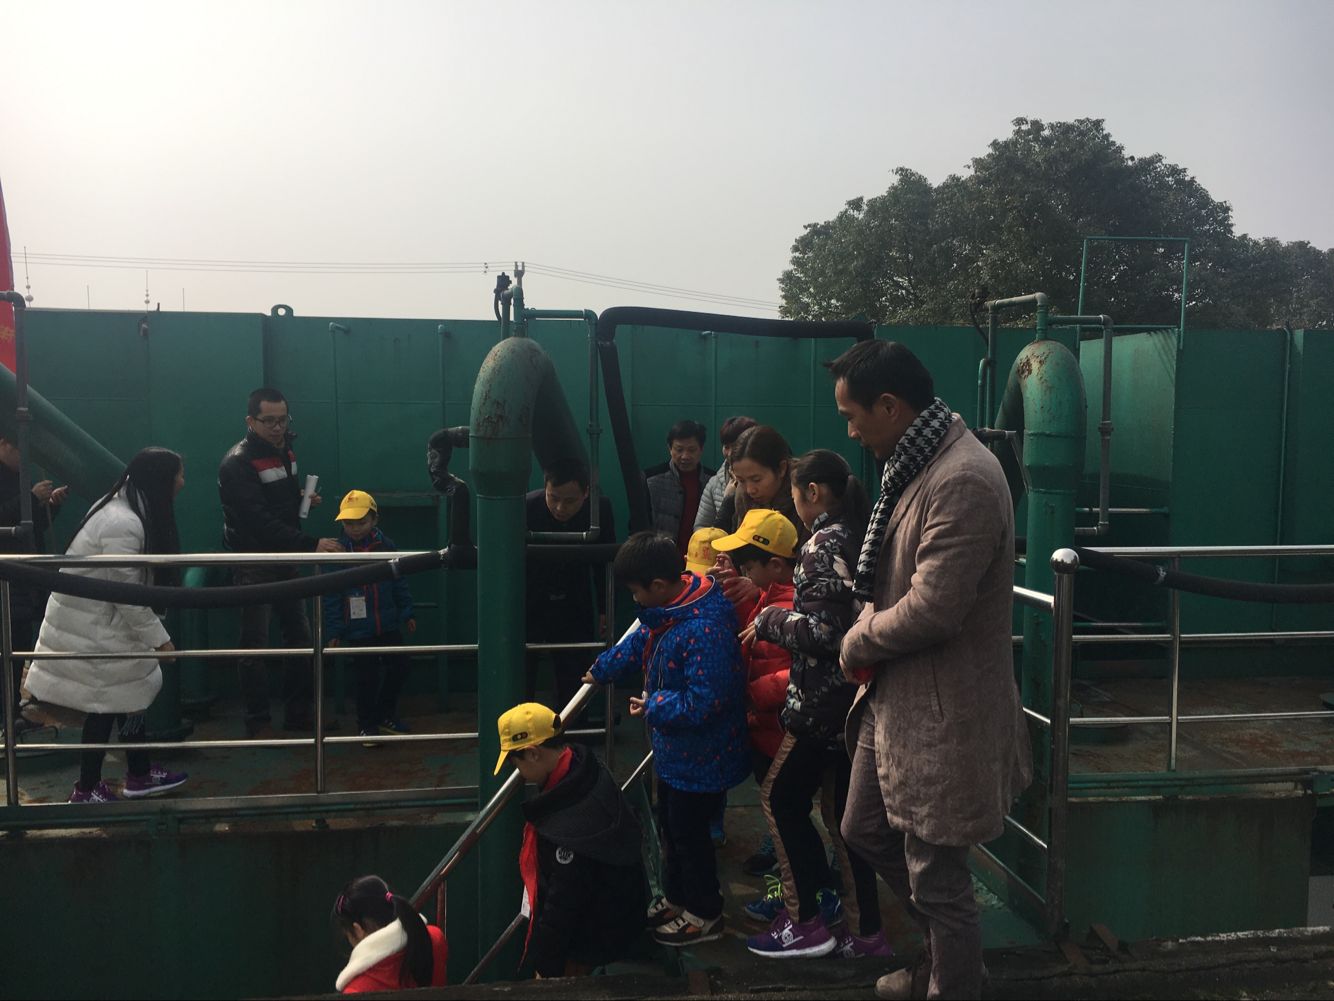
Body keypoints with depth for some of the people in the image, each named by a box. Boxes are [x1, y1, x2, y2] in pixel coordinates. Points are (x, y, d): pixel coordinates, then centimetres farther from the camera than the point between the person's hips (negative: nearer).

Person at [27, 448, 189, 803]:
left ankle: (140, 776, 27)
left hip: (98, 618, 10)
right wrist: (159, 638, -16)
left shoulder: (122, 506, 5)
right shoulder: (123, 525, -28)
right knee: (107, 705, 3)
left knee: (130, 695, 16)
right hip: (90, 628, -10)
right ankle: (86, 791, 18)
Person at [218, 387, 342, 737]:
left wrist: (304, 497, -1)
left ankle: (299, 711, 22)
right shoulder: (238, 463, -19)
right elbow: (261, 522, -30)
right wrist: (311, 544, -37)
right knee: (255, 643, 0)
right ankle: (258, 722, 10)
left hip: (285, 558, 8)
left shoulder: (284, 450, 6)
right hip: (253, 562, -8)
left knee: (300, 635, 11)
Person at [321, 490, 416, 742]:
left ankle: (386, 714, 30)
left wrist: (407, 613, 9)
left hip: (388, 625, 4)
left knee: (399, 667, 9)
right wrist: (333, 631, -8)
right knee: (368, 678, 1)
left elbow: (400, 584, 9)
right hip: (358, 630, -4)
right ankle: (367, 725, 21)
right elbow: (330, 597, -7)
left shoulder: (386, 547, 0)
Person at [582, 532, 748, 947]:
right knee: (671, 824, 24)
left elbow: (703, 703, -34)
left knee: (689, 833, 9)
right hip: (675, 750, 9)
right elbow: (642, 640, 16)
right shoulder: (671, 607, -4)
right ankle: (675, 898, 44)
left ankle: (703, 916, 30)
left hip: (700, 757, -9)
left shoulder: (704, 632, -34)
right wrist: (602, 670, 21)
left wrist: (653, 706, -20)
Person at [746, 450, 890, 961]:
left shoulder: (826, 544, -16)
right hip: (854, 699, 9)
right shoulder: (858, 535, 11)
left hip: (824, 702, -9)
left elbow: (821, 631, -23)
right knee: (842, 810, 15)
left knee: (780, 798, 6)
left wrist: (768, 620, -9)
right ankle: (863, 932, 22)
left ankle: (806, 922, 13)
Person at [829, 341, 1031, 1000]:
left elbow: (931, 610, -28)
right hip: (894, 699, 10)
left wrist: (856, 644, -11)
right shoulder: (919, 464, 6)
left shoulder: (963, 480, -25)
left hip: (940, 716, -10)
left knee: (937, 879, 6)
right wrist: (870, 638, 1)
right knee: (865, 831, 24)